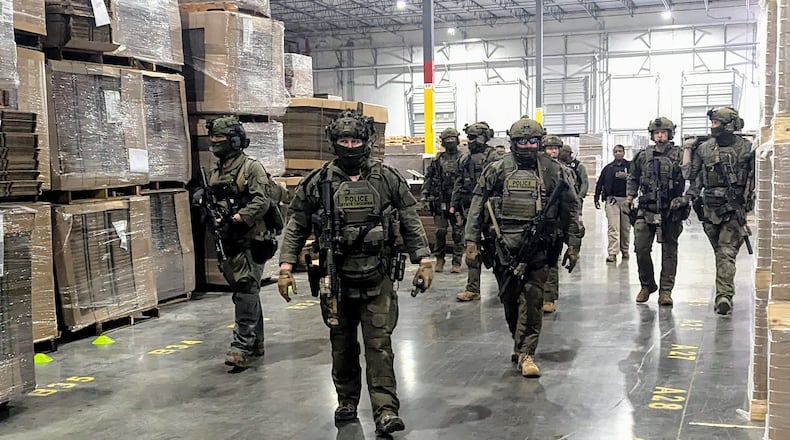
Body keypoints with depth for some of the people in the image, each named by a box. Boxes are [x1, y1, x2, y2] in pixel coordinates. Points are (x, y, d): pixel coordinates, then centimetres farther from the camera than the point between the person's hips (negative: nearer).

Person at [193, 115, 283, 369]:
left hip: (252, 241, -8)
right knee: (246, 293, 14)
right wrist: (203, 198, 1)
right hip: (232, 242, 8)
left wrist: (236, 219, -25)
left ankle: (242, 346, -9)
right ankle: (255, 343, 24)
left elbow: (261, 202, -18)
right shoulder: (216, 173, 15)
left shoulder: (251, 168, -9)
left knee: (246, 292, -10)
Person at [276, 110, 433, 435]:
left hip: (377, 280, -1)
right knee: (342, 346, 13)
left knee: (379, 345, -4)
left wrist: (424, 261, -3)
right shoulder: (317, 183, 0)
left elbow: (411, 223, 4)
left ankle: (386, 412, -2)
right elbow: (296, 227, 5)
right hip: (336, 280, 1)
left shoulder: (389, 179, 0)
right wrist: (286, 267, -1)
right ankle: (347, 403, 29)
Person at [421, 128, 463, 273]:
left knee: (458, 232, 0)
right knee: (440, 231, 2)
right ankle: (439, 259, 16)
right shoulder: (437, 159, 10)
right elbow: (428, 178, 14)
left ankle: (457, 262, 7)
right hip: (440, 201, 2)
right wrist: (425, 194, 5)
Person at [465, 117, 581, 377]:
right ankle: (519, 343, 30)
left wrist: (573, 245, 6)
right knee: (509, 299, 9)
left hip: (538, 246, -1)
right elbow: (477, 206, 7)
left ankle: (526, 353, 1)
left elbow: (570, 208, 9)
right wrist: (471, 240, 1)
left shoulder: (553, 171, 4)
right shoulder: (497, 171, 3)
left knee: (532, 299, -6)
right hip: (505, 246, 1)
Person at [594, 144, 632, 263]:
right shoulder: (608, 167, 13)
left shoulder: (630, 166, 9)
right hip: (612, 199, 0)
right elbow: (599, 183, 18)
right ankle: (612, 253, -12)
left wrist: (626, 177, -15)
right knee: (613, 227, -9)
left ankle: (625, 251, 20)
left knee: (626, 227, 6)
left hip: (626, 199, 0)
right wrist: (596, 198, 15)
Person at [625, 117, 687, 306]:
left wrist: (681, 198, -13)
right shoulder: (642, 156, 8)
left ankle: (666, 290, 9)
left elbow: (689, 181, 0)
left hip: (671, 211, -1)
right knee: (641, 248, -4)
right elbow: (633, 179, 17)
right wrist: (628, 200, 8)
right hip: (646, 210, 2)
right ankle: (647, 285, 15)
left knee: (669, 251, 3)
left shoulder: (679, 156, 1)